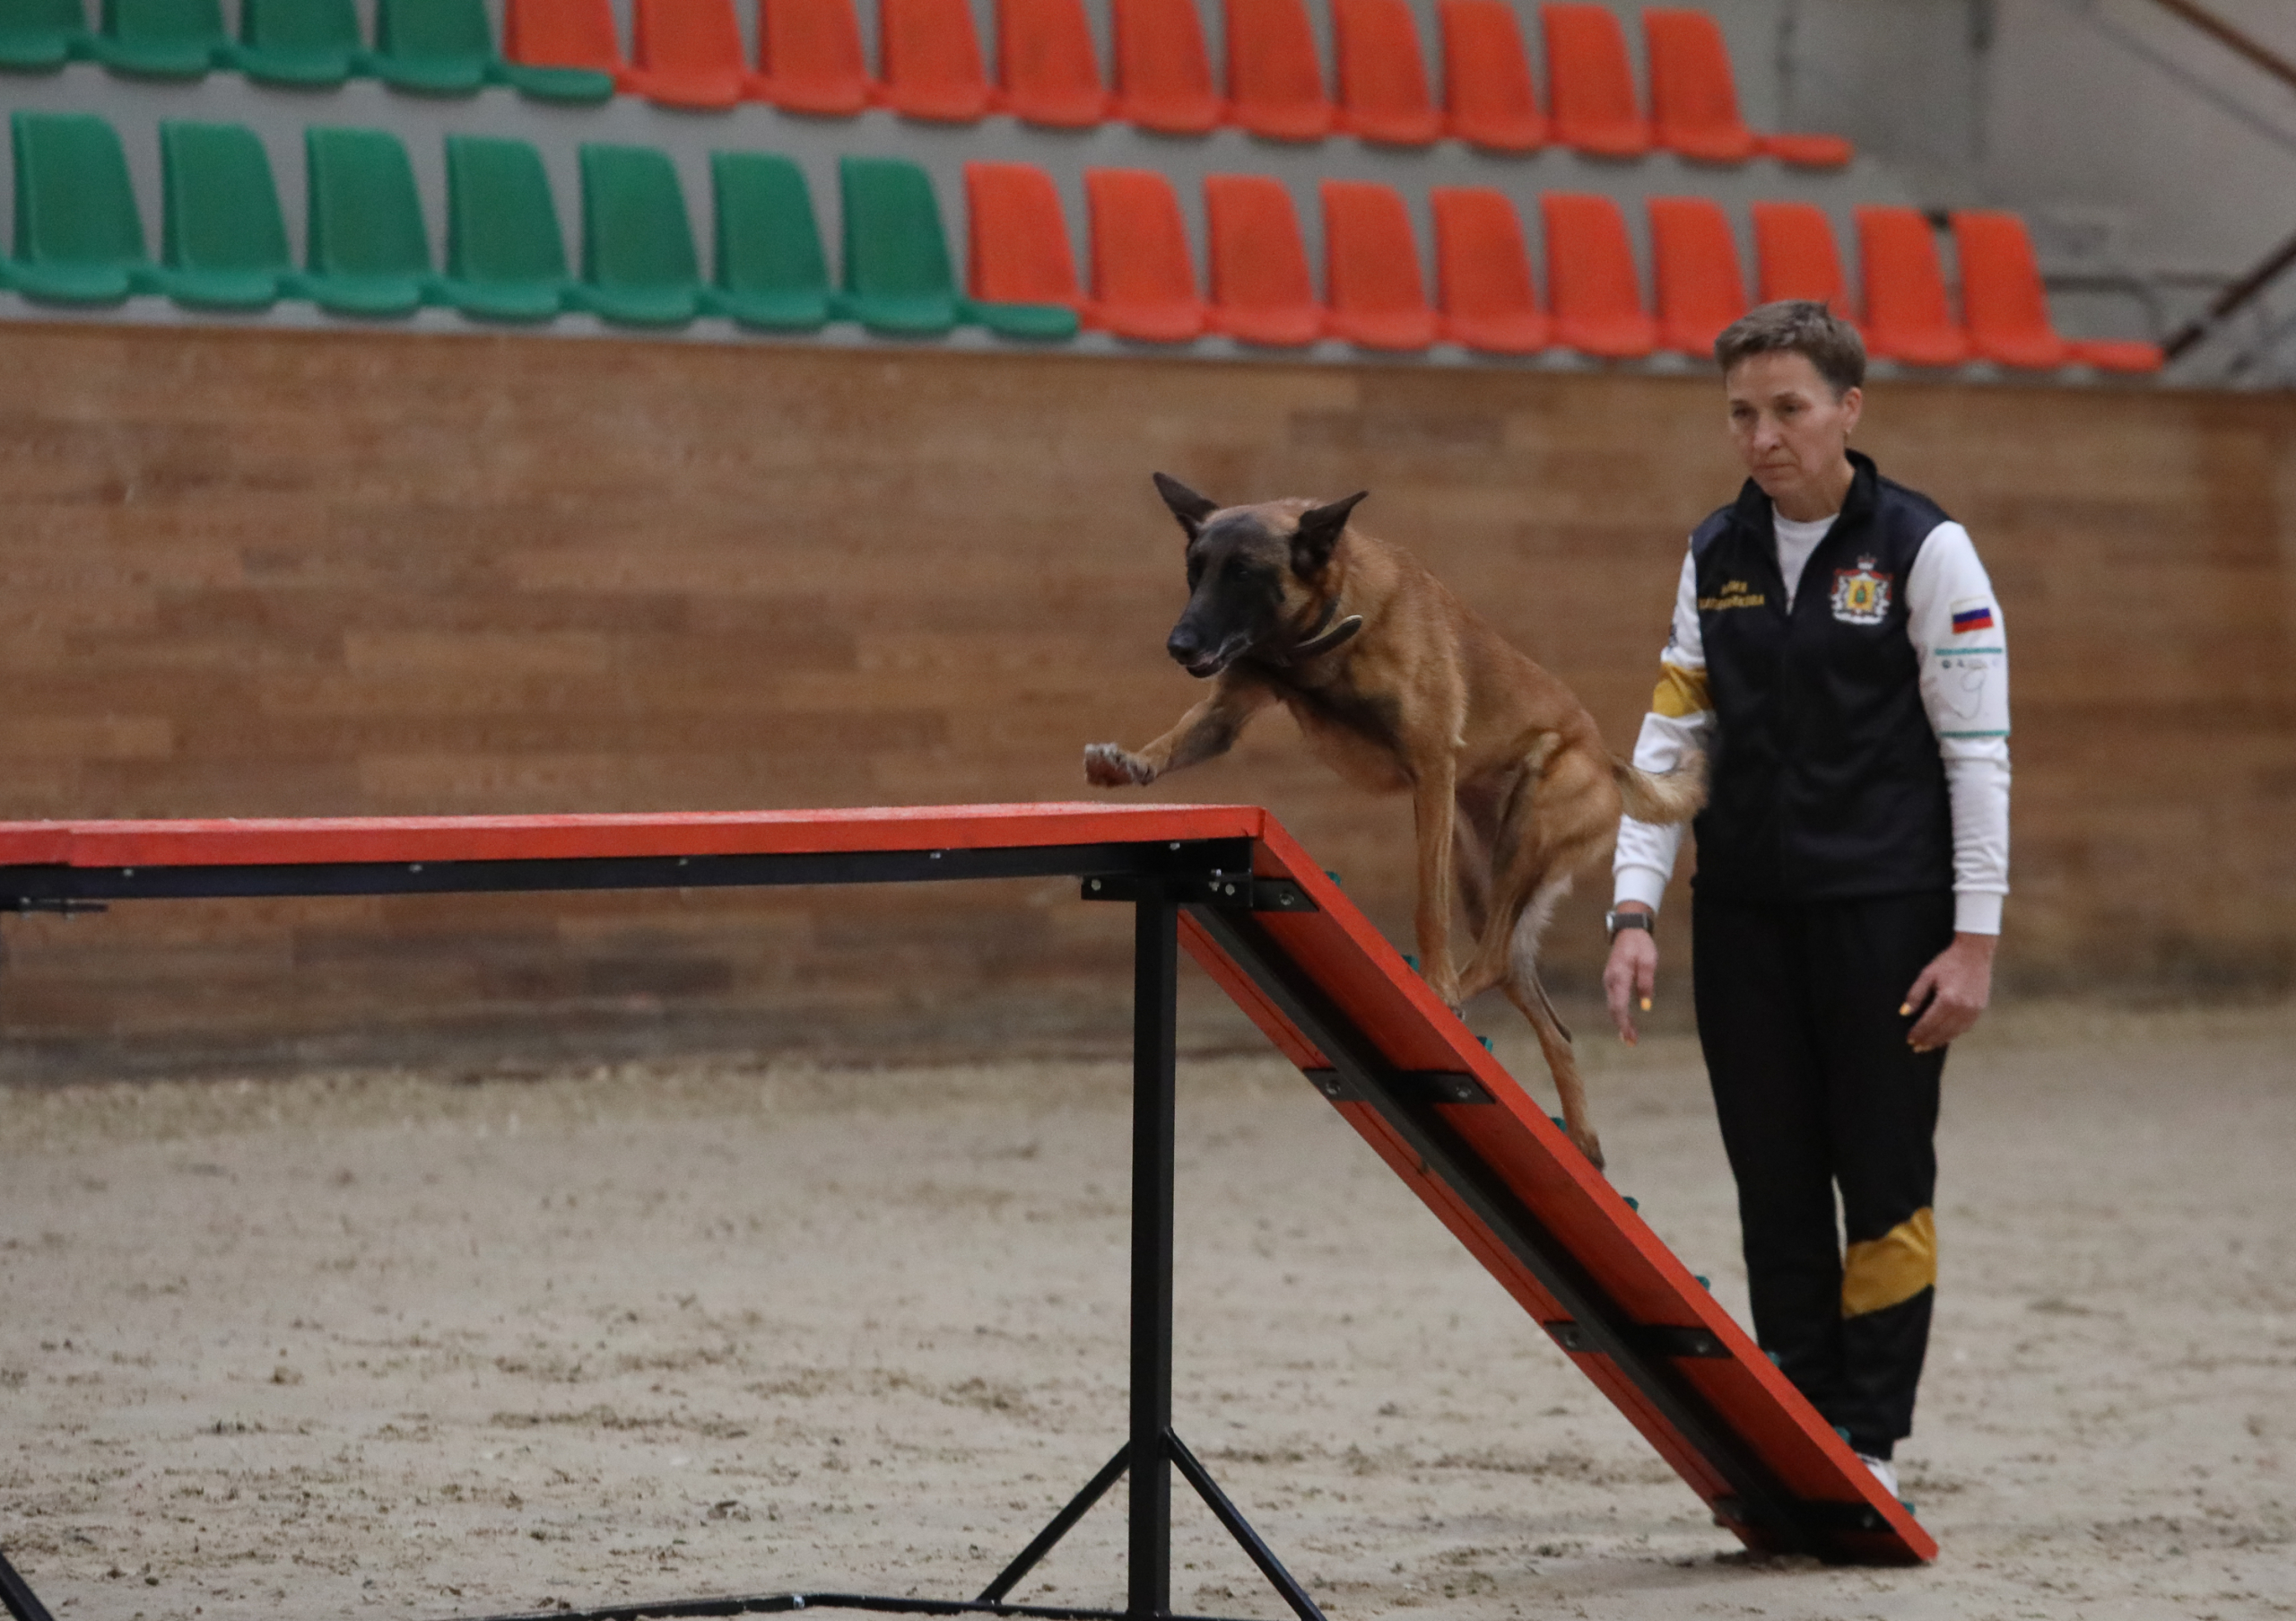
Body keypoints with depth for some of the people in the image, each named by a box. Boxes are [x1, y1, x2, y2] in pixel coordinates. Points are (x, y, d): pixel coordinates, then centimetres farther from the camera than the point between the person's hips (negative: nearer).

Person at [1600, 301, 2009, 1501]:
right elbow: (1670, 739, 9)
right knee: (1774, 1188, 5)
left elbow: (1977, 755, -6)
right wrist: (1633, 913, -1)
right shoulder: (1716, 558, 9)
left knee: (1883, 1183, -1)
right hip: (1745, 915, 4)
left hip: (1885, 910, -4)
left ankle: (1870, 1444, 7)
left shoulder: (1923, 550, -4)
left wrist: (1974, 940, -11)